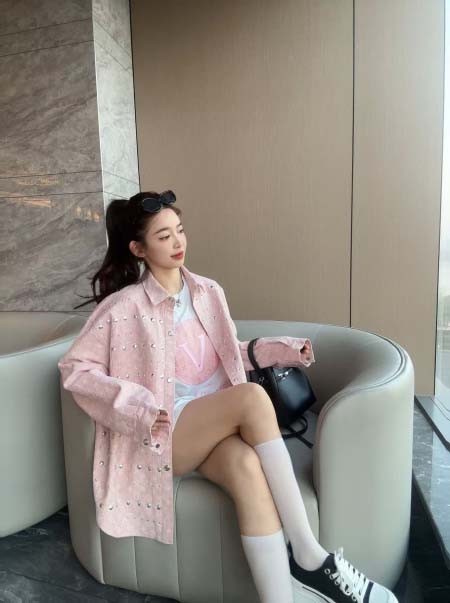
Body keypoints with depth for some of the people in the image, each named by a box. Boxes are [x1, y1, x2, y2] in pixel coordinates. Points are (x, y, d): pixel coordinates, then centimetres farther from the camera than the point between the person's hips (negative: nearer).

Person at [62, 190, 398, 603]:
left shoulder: (208, 291, 11)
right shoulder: (125, 305, -3)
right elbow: (73, 367, -5)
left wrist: (280, 348, 6)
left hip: (218, 426, 4)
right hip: (168, 432, -3)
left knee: (248, 466, -34)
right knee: (252, 396, -32)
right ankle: (310, 556, -23)